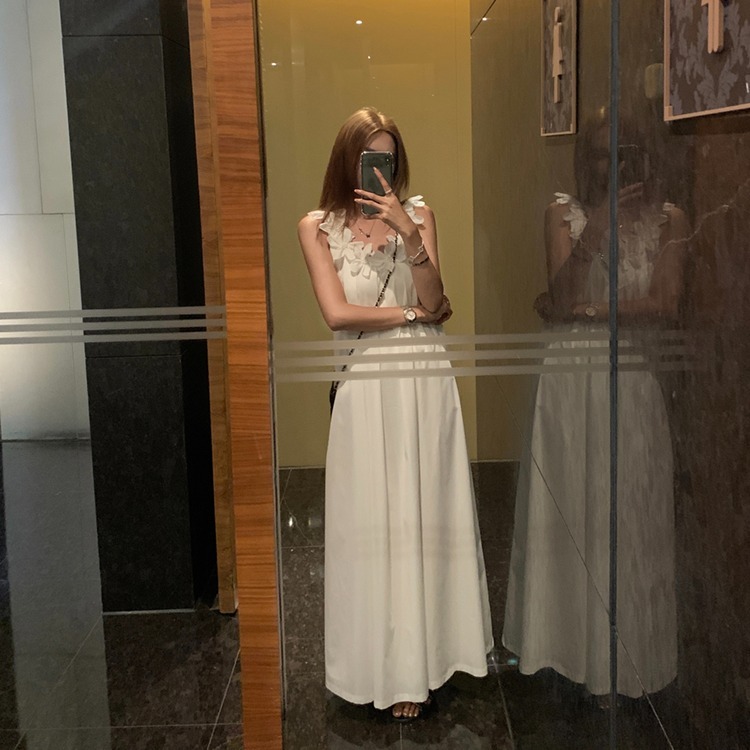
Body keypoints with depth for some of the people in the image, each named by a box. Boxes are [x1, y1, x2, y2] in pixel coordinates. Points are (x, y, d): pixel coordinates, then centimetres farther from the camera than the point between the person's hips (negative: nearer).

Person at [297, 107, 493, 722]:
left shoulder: (417, 214, 8)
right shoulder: (318, 227, 5)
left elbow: (432, 299, -4)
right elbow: (337, 312, -5)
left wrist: (408, 231, -15)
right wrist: (412, 313, -3)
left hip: (425, 380, 1)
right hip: (364, 386, -1)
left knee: (423, 516, 4)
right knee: (371, 520, 2)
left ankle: (417, 665, 15)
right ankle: (386, 663, 13)